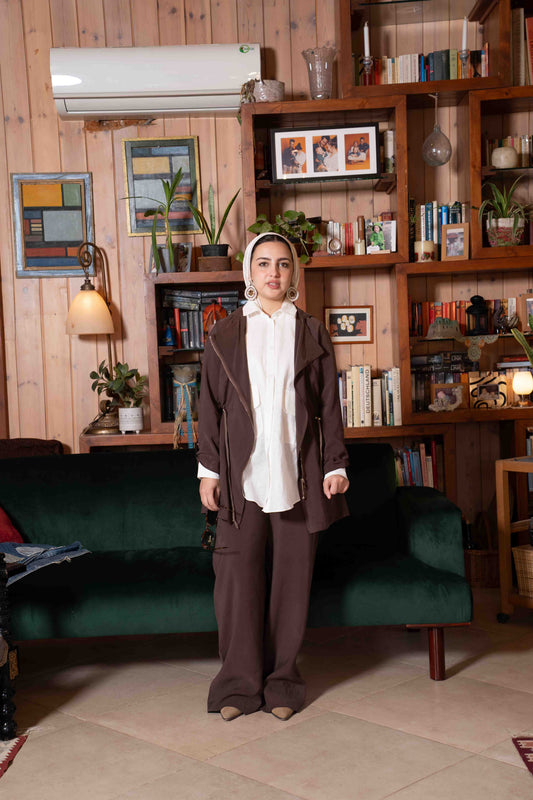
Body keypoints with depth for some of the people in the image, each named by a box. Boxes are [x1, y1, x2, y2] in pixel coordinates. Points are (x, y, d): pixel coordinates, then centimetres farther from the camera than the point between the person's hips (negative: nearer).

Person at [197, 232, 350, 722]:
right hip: (241, 475, 0)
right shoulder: (225, 336, 8)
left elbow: (330, 405, 8)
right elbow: (211, 407, 8)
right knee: (238, 576, -2)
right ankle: (240, 681, 11)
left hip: (296, 474, 0)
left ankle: (282, 678, 18)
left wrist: (336, 464, 2)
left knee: (292, 576, 4)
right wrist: (208, 470, 3)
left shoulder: (312, 334, 8)